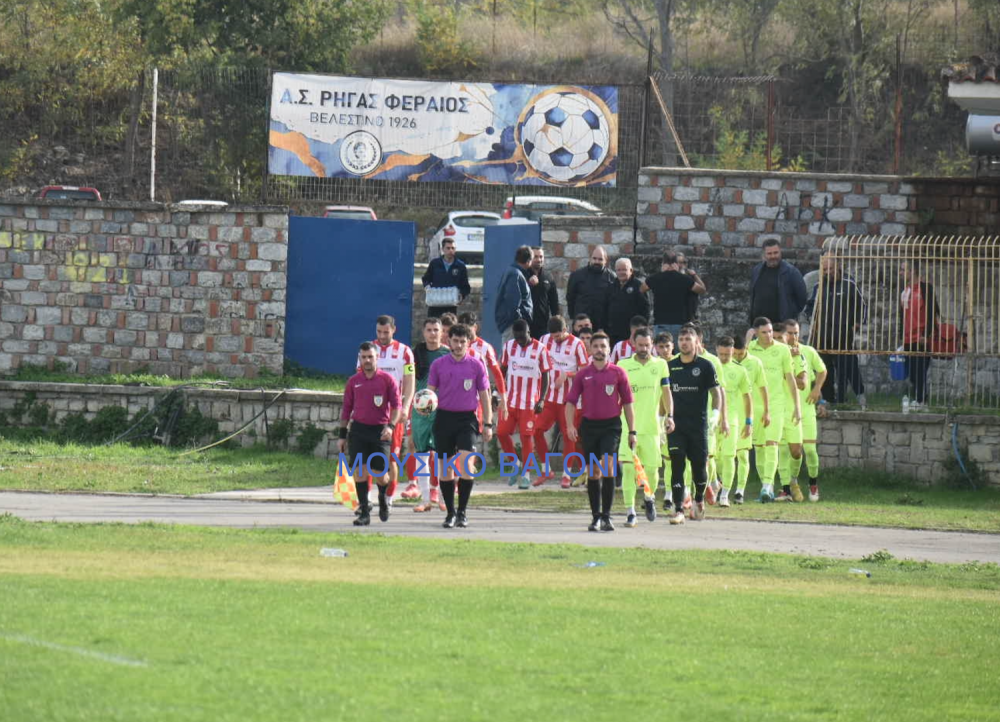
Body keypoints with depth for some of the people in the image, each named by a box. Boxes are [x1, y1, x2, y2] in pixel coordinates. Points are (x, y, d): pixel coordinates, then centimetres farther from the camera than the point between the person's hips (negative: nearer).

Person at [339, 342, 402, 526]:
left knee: (380, 474, -2)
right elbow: (346, 408, 13)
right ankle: (364, 512, -3)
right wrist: (342, 434, 11)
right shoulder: (353, 381, 8)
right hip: (358, 430, 2)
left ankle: (383, 498, 32)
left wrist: (391, 426, -17)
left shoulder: (387, 379, 0)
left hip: (380, 431, -2)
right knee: (359, 470, -9)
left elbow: (397, 405, -2)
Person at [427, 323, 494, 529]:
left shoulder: (476, 365, 3)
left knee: (466, 462, -18)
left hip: (467, 418, -2)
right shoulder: (438, 365, 6)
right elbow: (430, 390, 8)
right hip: (444, 417, 2)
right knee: (446, 467, 4)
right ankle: (450, 513, 14)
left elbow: (484, 395, 7)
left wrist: (488, 424, 4)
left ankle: (462, 512, -10)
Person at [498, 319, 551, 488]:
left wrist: (541, 400, -9)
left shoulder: (540, 349, -5)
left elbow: (545, 377, -2)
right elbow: (502, 370, 14)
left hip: (530, 403, -3)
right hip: (510, 400, 3)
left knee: (526, 436, -2)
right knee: (502, 432, -3)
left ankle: (525, 473, 8)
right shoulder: (508, 346, 5)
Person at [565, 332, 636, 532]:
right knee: (593, 472, 5)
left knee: (607, 466, -18)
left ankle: (606, 516, -13)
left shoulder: (617, 373, 3)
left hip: (611, 425, -2)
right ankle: (596, 517, 13)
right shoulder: (583, 374, 7)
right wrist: (570, 425, -7)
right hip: (589, 424, 2)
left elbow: (627, 402, 6)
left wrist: (632, 431, 5)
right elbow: (571, 401, 8)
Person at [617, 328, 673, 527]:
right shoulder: (623, 366, 3)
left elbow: (666, 392, 10)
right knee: (628, 468, -10)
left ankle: (649, 497, 34)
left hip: (651, 426, 1)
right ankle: (630, 512, -7)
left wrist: (669, 415, -1)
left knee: (651, 467, 3)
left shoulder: (660, 365, 7)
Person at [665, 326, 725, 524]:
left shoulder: (705, 366, 1)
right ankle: (678, 509, -11)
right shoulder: (670, 366, 8)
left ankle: (699, 500, 32)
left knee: (699, 464, 5)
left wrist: (717, 413, -13)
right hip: (676, 425, 1)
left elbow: (715, 391, 1)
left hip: (698, 424, -1)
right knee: (677, 466, -9)